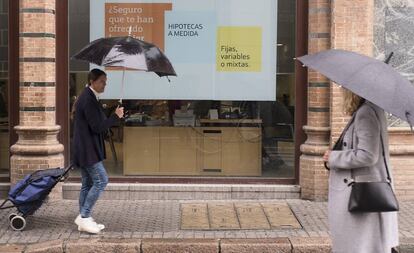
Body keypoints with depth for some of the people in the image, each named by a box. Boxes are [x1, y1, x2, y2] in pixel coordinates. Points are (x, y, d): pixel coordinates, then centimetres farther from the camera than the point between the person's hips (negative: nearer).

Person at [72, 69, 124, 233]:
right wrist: (116, 117, -13)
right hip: (88, 150, -11)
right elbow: (97, 127, -20)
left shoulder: (86, 97, 16)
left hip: (84, 150, 11)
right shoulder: (89, 100, -17)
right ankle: (84, 216, -6)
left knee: (88, 184, 12)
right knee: (101, 180, -10)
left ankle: (84, 220, 17)